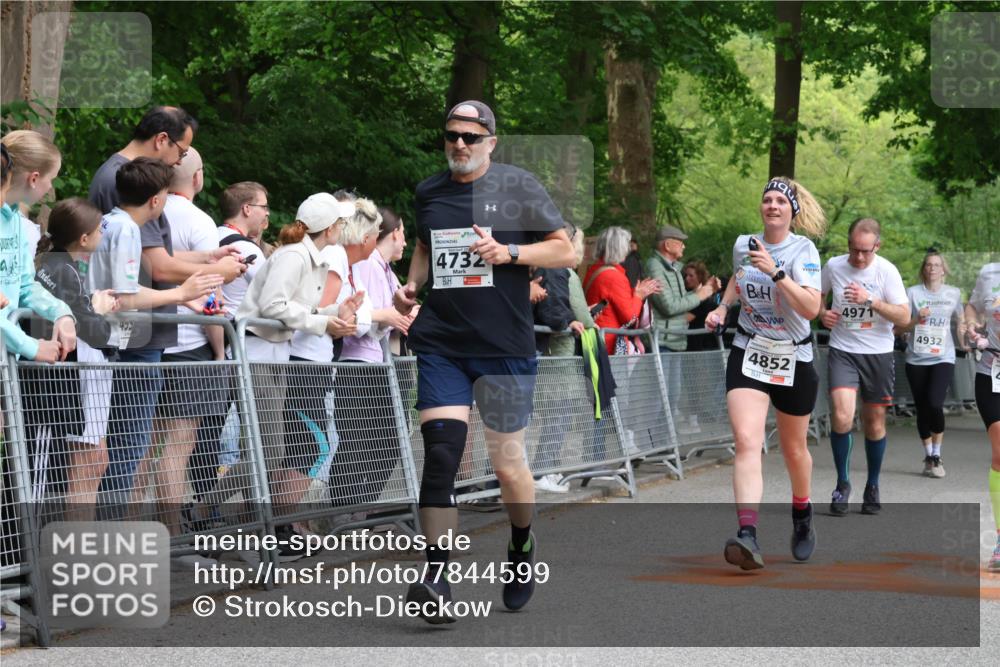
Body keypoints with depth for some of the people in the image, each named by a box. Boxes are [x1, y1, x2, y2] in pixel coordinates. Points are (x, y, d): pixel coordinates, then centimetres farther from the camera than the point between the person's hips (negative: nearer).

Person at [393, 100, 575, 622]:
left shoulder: (518, 187, 0)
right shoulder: (428, 192, 12)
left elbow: (565, 251, 0)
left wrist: (509, 253, -15)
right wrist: (412, 285, 10)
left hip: (505, 347, -2)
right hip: (441, 344, 2)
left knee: (507, 463, 7)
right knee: (440, 453, -14)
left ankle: (522, 546, 36)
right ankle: (436, 579, -15)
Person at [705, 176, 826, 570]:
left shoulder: (803, 250, -12)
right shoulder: (743, 245, 2)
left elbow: (811, 308, -26)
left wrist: (776, 272, -32)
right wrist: (722, 307, 9)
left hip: (793, 359, -2)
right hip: (748, 354, 2)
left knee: (793, 449, 15)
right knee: (746, 442, -19)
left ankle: (802, 518, 44)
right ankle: (747, 536, -33)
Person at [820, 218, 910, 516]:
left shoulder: (886, 271, -9)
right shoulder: (833, 267, -3)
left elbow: (904, 316, -13)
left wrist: (871, 300, -25)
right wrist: (822, 313, -5)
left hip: (878, 353, 0)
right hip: (843, 351, 0)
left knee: (875, 422, 7)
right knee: (841, 415, -18)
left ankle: (872, 486, 26)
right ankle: (842, 483, -1)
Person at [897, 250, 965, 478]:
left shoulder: (953, 294, 6)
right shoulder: (912, 293, 2)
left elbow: (960, 320, 21)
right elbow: (899, 327, 1)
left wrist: (964, 343, 9)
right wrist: (916, 319, -16)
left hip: (943, 359, -1)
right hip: (916, 360, 1)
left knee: (935, 404, -19)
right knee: (922, 410, 5)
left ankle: (936, 455, -3)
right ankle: (928, 457, 20)